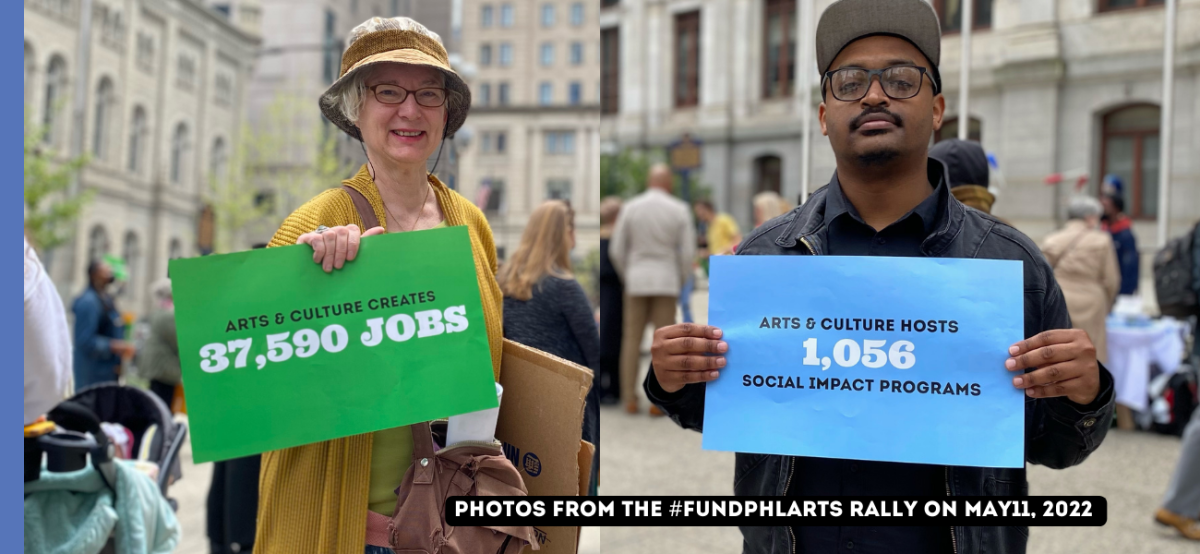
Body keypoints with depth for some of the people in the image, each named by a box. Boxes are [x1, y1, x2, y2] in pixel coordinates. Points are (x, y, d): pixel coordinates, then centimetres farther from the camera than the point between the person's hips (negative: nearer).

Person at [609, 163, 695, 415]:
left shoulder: (630, 207, -2)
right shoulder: (680, 210, -4)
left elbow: (616, 250, -1)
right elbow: (687, 252, -5)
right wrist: (680, 281, 10)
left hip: (636, 280, 1)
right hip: (666, 281, -1)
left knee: (632, 339, 8)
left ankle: (630, 399, 6)